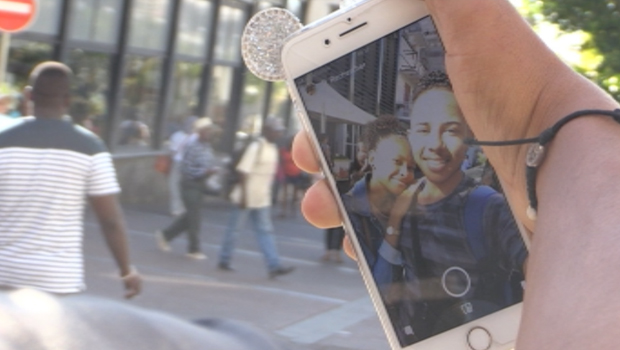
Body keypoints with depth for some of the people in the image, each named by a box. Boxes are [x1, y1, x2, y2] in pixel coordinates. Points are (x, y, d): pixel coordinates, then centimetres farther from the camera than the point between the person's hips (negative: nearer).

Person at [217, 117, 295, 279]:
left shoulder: (273, 148, 10)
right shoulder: (256, 147, -15)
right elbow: (244, 171, -18)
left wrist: (268, 194, 18)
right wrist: (243, 196, -21)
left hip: (262, 199, 8)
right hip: (247, 197, -8)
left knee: (265, 231, 1)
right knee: (234, 227, 5)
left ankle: (274, 266, -4)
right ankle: (224, 261, 16)